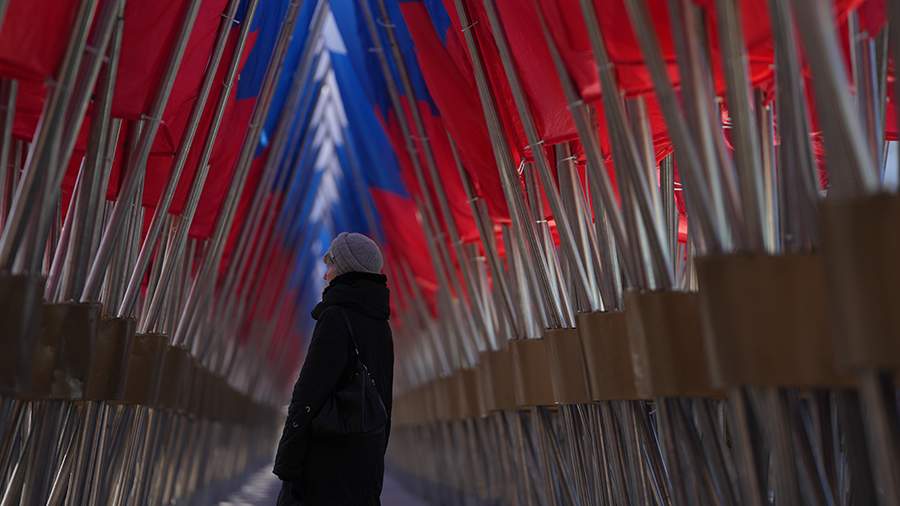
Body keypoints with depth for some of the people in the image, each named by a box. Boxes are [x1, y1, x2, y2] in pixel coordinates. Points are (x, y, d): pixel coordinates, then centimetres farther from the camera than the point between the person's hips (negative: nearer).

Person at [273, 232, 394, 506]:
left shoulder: (336, 318, -14)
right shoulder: (380, 325, 11)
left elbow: (309, 394, -19)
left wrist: (286, 466, -13)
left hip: (327, 460, -8)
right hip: (366, 463, 8)